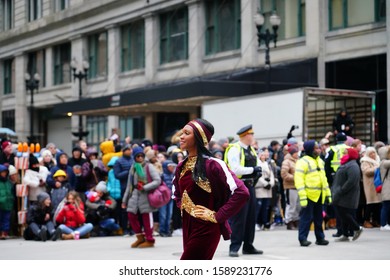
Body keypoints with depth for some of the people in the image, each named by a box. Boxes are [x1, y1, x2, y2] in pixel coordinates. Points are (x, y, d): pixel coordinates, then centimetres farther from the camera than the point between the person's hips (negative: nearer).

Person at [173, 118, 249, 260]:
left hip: (206, 228, -8)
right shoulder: (182, 166, 9)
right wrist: (182, 206, 11)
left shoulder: (212, 164, -15)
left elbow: (241, 192, -21)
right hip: (188, 227, 8)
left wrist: (218, 216, -17)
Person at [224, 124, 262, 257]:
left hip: (250, 186, 9)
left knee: (251, 217, 12)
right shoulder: (234, 150, -13)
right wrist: (253, 169, -16)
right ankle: (234, 248, -2)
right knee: (238, 218, -7)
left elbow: (258, 162, 22)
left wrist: (258, 170, -1)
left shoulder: (251, 150, 14)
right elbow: (236, 169, -22)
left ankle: (248, 246, 20)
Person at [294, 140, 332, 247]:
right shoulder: (303, 162, -10)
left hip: (319, 196, 8)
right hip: (309, 195, -8)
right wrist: (302, 196, -22)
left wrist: (328, 194, 19)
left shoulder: (320, 161, 17)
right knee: (306, 218, -6)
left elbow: (324, 178, 24)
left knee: (319, 218, 13)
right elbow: (299, 180, -17)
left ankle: (320, 238, 21)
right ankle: (302, 238, -2)